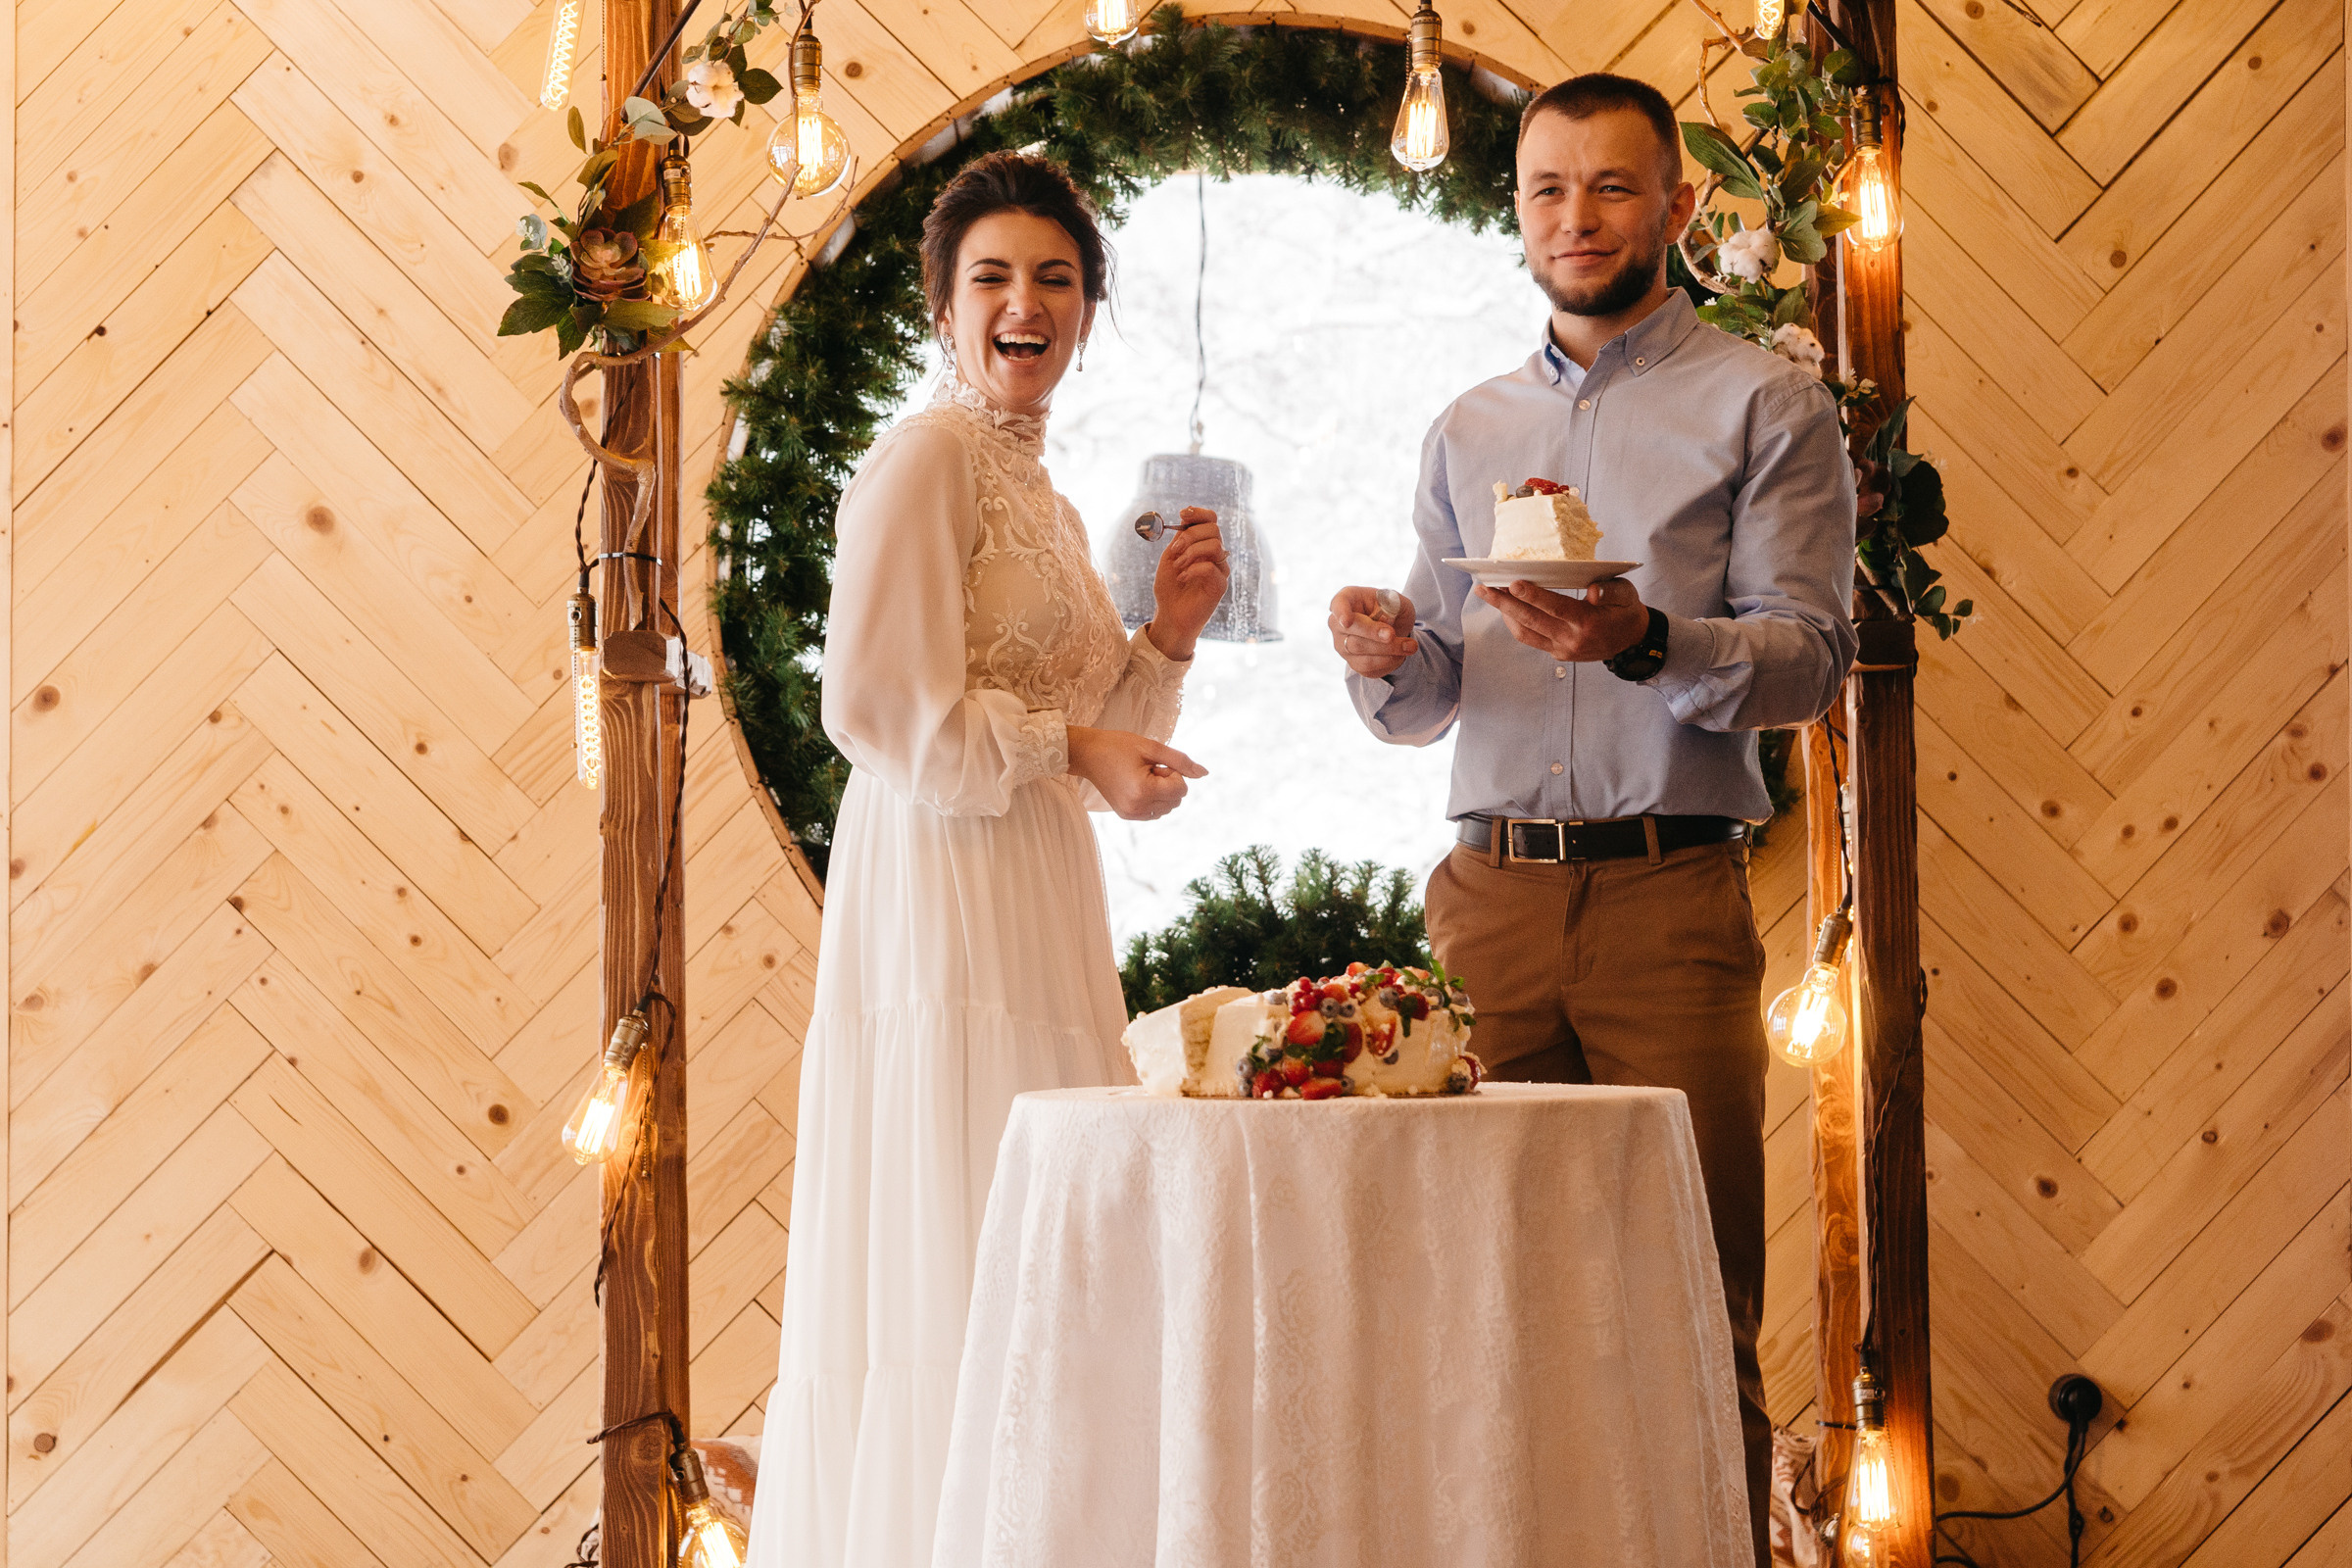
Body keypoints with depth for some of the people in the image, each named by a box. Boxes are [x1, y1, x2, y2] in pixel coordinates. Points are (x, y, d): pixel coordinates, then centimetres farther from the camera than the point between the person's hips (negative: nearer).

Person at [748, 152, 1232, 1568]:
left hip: (1040, 912, 9)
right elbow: (881, 711, -17)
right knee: (953, 1279, -8)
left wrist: (1165, 642, 9)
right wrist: (1070, 749, -15)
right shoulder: (927, 460, -7)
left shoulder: (1042, 494, 20)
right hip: (942, 913, -9)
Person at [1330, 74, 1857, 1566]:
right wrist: (1385, 659, -3)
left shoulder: (1765, 406, 6)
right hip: (1489, 892, 4)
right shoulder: (1469, 432, 20)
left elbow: (1813, 654, -4)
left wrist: (1648, 641, -22)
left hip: (1671, 893, -4)